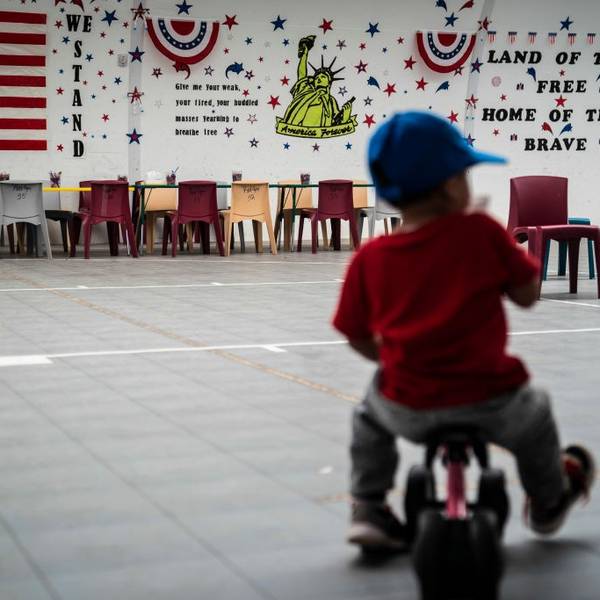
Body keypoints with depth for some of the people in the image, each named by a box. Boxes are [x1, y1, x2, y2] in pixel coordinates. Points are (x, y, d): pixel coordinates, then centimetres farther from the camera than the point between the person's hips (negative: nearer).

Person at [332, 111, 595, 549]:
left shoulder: (369, 259, -3)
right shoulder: (481, 232, -9)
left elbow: (359, 339, 5)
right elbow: (527, 295, 0)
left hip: (409, 411, 1)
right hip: (491, 402, -1)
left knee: (370, 414, 37)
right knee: (535, 411, 35)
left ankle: (367, 509, 31)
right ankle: (548, 504, 56)